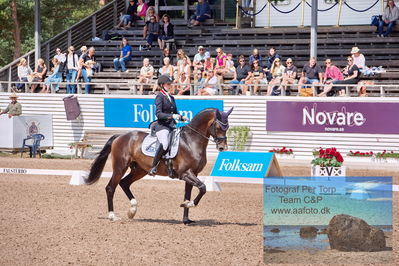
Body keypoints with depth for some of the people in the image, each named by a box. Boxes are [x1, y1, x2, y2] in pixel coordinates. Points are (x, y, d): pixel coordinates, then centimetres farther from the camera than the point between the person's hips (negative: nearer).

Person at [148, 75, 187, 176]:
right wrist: (172, 116, -25)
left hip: (172, 125, 8)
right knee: (164, 144, -32)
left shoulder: (171, 97, 18)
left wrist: (182, 118, 5)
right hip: (162, 125, -8)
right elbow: (158, 114, -14)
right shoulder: (160, 97, -4)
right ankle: (153, 167, -22)